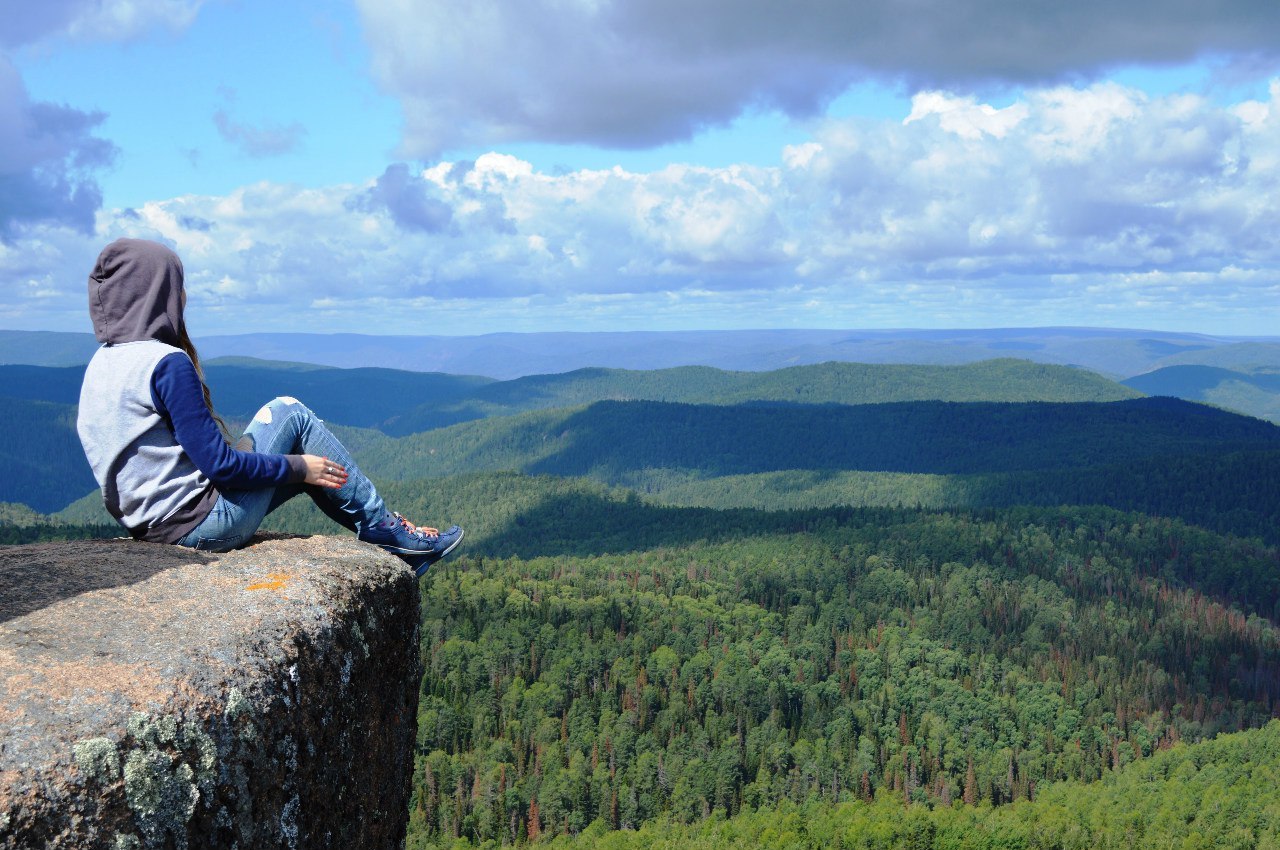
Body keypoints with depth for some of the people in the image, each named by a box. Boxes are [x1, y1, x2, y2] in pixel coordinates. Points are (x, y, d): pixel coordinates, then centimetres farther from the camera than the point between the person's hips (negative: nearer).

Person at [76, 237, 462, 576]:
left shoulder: (100, 364, 8)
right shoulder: (167, 363, -19)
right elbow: (220, 464, -21)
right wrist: (298, 467, -6)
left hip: (154, 524, 9)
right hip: (206, 523, -9)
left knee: (304, 466, 20)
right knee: (288, 412, 4)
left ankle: (394, 548, 26)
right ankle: (383, 526, 12)